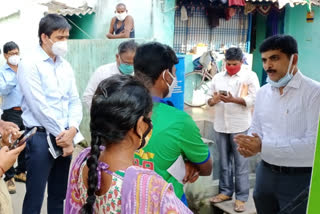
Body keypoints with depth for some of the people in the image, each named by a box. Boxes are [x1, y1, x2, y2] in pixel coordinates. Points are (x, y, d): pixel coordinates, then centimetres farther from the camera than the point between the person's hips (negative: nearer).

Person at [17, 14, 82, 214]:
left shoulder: (66, 65, 11)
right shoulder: (30, 64, -9)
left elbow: (75, 100, 8)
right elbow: (40, 107, -15)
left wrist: (72, 130, -9)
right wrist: (62, 135, -11)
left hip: (65, 137, 6)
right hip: (41, 137, -6)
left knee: (59, 195, 16)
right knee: (34, 197, 2)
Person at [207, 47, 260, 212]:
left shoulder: (250, 76, 0)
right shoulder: (217, 77, 12)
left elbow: (254, 100, -9)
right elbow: (209, 100, 11)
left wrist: (233, 100, -19)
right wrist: (214, 99, -13)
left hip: (240, 126, -4)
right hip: (220, 125, 4)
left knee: (241, 163, 1)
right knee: (224, 161, 13)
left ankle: (241, 197, 9)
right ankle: (225, 191, 26)